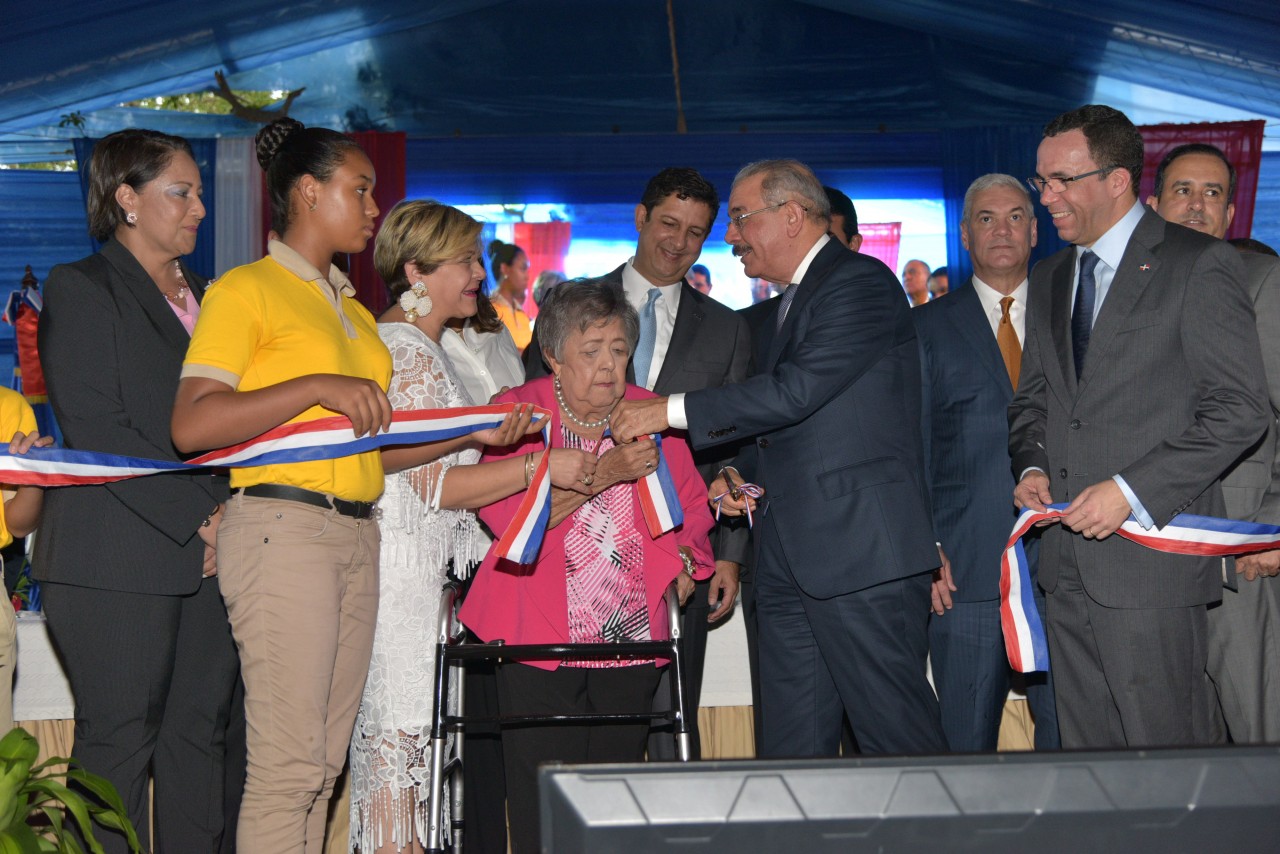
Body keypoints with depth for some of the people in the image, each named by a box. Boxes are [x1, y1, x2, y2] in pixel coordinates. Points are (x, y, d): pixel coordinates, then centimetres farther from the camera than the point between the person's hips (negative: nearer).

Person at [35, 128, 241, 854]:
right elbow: (97, 431, -11)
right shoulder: (82, 288, -1)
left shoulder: (201, 298, 20)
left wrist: (229, 513, 3)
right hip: (120, 560, -7)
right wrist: (199, 518, -14)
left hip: (207, 555, 7)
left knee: (202, 735, 5)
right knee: (119, 746, -4)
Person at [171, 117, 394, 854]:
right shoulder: (246, 289, -2)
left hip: (357, 536, 8)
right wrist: (316, 386, -19)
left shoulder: (352, 309, 21)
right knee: (288, 763, -11)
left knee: (325, 762, 6)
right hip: (284, 528, -7)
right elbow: (191, 425, -13)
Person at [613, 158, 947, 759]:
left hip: (860, 549, -9)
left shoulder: (862, 283, -7)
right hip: (789, 560, 9)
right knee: (792, 753, 7)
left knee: (898, 734, -7)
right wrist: (746, 478, 10)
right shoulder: (788, 306, 23)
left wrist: (669, 411, -15)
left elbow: (798, 389, -19)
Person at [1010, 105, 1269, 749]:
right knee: (1086, 752, 9)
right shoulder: (1049, 279, 18)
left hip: (1152, 557, -6)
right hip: (1068, 565, 7)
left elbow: (1239, 411, -10)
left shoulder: (1198, 266, -5)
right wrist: (1032, 467, 4)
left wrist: (1133, 490, -17)